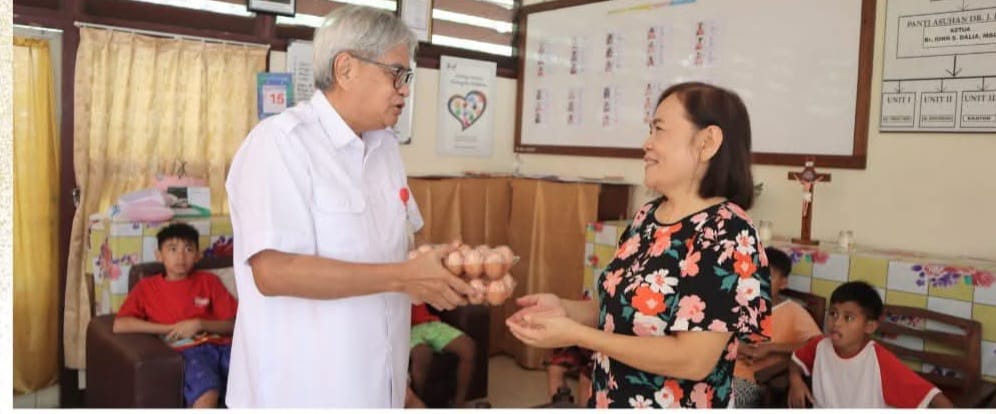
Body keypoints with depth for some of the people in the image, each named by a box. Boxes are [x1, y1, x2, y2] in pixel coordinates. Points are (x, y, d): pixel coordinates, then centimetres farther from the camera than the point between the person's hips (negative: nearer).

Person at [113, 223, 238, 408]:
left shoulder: (209, 281, 20)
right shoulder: (147, 286, 17)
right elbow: (119, 325, 1)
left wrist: (199, 324, -4)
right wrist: (170, 329, -3)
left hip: (222, 345, 3)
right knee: (207, 393, -36)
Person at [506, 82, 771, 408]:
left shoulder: (727, 234, -21)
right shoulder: (648, 216, 1)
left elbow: (694, 360, -25)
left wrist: (576, 334, -23)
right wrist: (565, 309, -6)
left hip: (674, 403, -7)